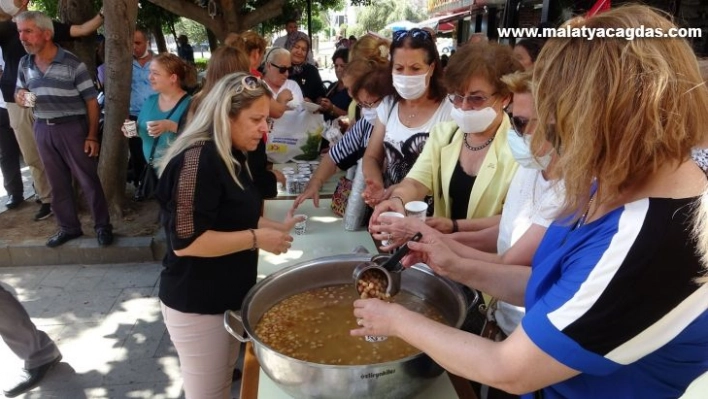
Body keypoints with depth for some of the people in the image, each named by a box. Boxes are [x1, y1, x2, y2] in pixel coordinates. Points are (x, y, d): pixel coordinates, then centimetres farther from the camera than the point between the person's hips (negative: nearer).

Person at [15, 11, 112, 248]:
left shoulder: (72, 64, -10)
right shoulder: (24, 64, 7)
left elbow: (91, 101, -8)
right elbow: (19, 93, 20)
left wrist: (92, 135, -12)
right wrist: (19, 97, -6)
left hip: (72, 127, -5)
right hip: (43, 130, 5)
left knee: (88, 179, 0)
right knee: (57, 183, 12)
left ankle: (102, 226, 12)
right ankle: (69, 227, 24)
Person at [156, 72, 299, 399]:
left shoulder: (231, 157, 7)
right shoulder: (197, 160, -24)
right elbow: (185, 241, -28)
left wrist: (275, 227, 5)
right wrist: (256, 239, -24)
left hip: (228, 295, 9)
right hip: (196, 304, -9)